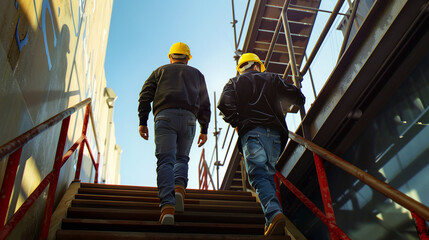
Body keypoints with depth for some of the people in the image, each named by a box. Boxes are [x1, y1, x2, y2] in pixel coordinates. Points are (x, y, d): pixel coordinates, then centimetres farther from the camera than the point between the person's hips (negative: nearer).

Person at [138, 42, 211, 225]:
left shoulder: (160, 71, 26)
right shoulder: (196, 74, 29)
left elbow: (146, 95, 12)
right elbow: (204, 104, 22)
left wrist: (143, 122, 7)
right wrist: (204, 130, 20)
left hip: (165, 116, -1)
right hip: (188, 118, 1)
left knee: (165, 160, -8)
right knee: (182, 158, 16)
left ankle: (167, 206, -24)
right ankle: (179, 188, -13)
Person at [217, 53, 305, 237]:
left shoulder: (234, 82, 19)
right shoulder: (272, 78, 23)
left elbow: (224, 104, -1)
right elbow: (297, 97, 18)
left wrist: (236, 123, 9)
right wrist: (298, 102, 40)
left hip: (251, 132, -2)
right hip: (274, 132, 2)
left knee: (259, 175, -13)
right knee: (269, 174, 7)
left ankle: (274, 213, -36)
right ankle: (272, 222, -2)